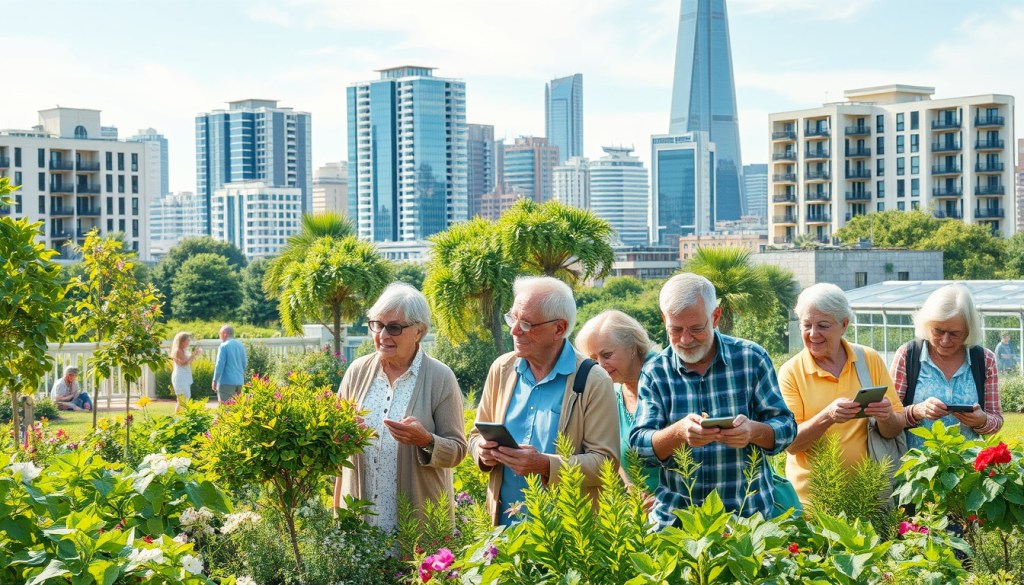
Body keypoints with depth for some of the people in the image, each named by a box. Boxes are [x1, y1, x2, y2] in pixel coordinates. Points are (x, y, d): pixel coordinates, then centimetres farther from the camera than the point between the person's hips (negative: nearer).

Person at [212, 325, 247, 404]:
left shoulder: (224, 346, -10)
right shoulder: (241, 346, 10)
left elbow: (220, 365, -12)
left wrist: (215, 380, -6)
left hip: (227, 382, -7)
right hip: (239, 382, 7)